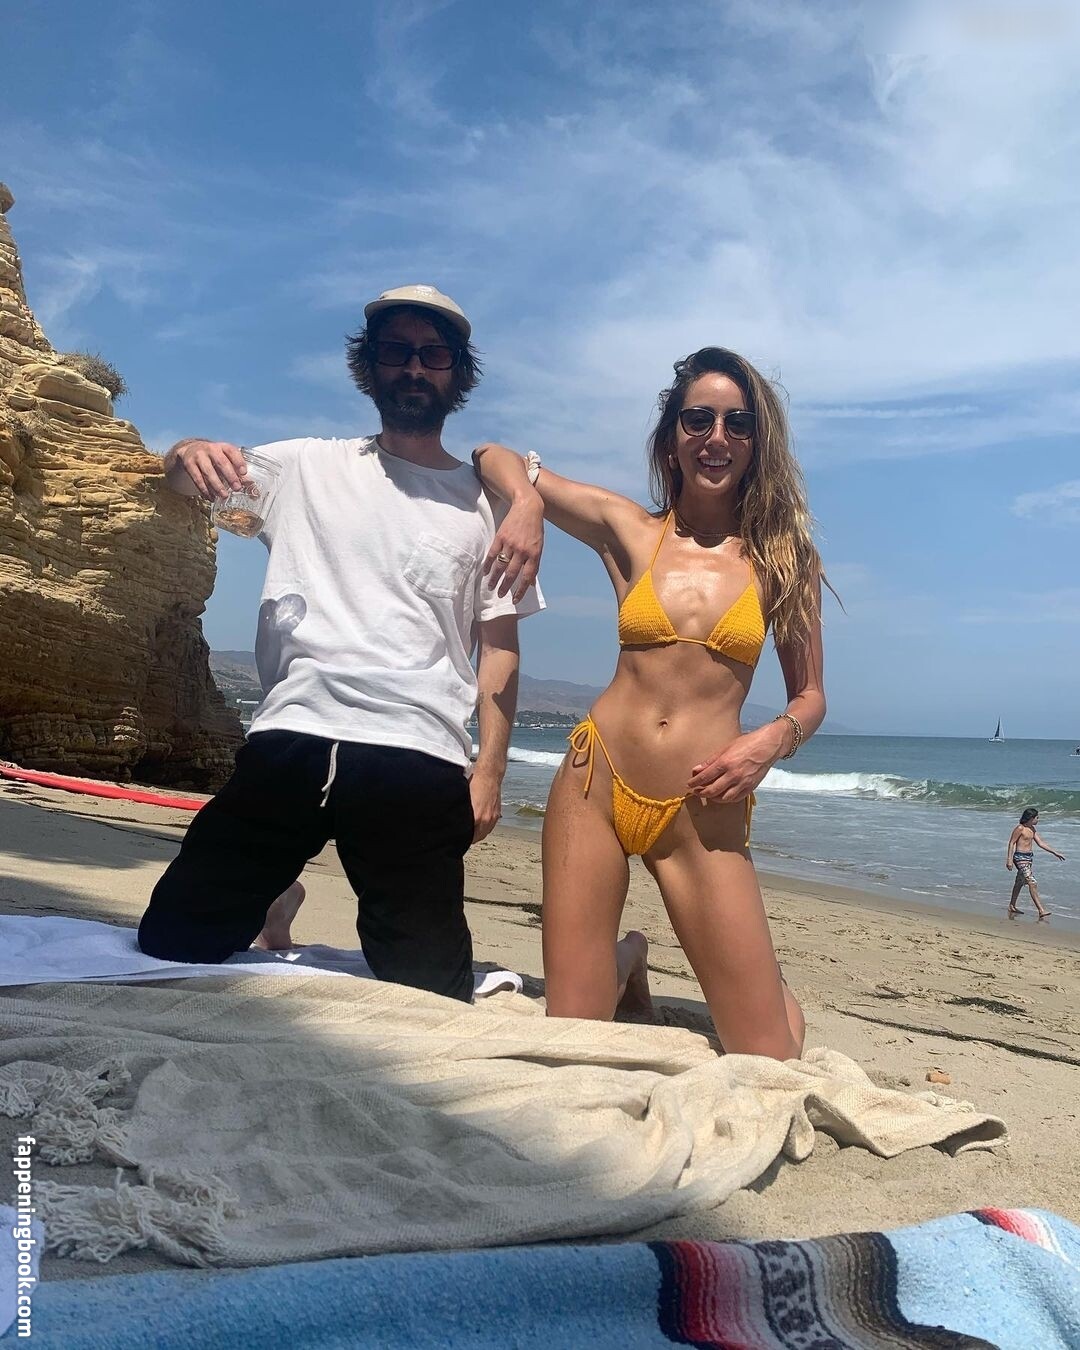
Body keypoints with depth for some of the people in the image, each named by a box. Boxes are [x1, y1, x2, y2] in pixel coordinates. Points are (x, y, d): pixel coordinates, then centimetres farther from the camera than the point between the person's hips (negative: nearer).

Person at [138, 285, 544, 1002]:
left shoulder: (486, 503, 9)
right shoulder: (310, 467, 13)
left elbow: (499, 646, 6)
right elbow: (204, 479, 6)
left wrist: (490, 770, -3)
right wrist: (190, 457, -18)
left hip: (417, 760, -1)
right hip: (289, 740, 2)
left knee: (432, 992, 1)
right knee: (171, 943, 4)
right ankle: (277, 901, 34)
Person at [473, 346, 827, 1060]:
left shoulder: (784, 555, 5)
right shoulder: (627, 529, 5)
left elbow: (811, 697, 10)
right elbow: (498, 458, 12)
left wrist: (774, 739, -11)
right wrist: (527, 508, -9)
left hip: (703, 814, 0)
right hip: (596, 782, 1)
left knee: (770, 1067, 1)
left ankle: (767, 991, 35)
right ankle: (627, 962, 37)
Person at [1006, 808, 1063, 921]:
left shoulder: (1032, 829, 12)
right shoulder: (1020, 828, -13)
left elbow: (1040, 843, 17)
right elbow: (1011, 843, -12)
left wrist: (1055, 853, 16)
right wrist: (1009, 860, -17)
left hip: (1029, 857, 9)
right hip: (1020, 858, -9)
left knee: (1020, 882, 15)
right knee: (1032, 883, -15)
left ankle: (1012, 907, 25)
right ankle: (1041, 910, -19)